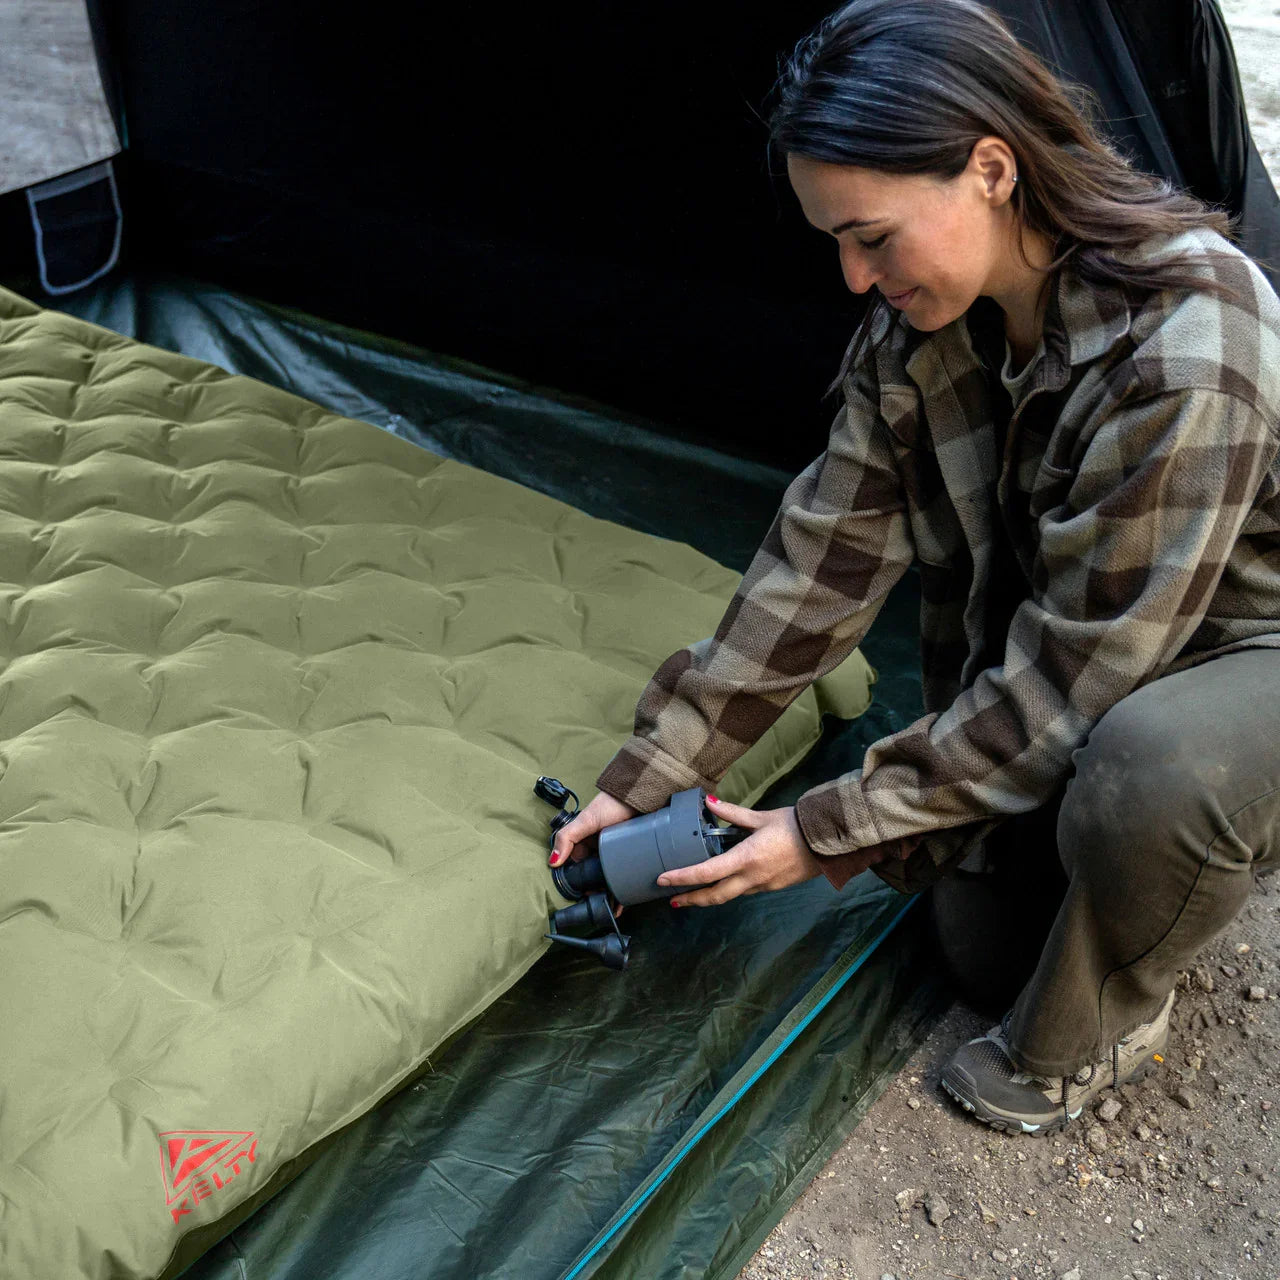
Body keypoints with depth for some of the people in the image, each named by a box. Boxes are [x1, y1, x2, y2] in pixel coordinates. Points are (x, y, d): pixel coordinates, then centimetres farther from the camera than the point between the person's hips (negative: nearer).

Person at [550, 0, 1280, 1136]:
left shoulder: (1185, 346, -36)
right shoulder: (923, 328, -13)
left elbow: (1075, 675, -32)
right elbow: (823, 556, -10)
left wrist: (830, 832, -26)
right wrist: (649, 775, -12)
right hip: (1060, 657, 6)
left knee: (1150, 766, -39)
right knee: (981, 931, 1)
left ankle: (1084, 1040, -7)